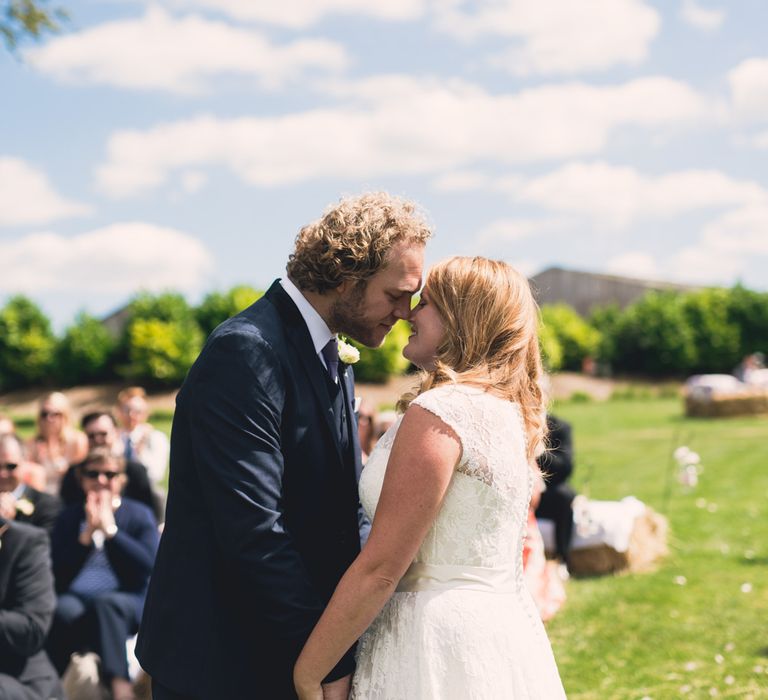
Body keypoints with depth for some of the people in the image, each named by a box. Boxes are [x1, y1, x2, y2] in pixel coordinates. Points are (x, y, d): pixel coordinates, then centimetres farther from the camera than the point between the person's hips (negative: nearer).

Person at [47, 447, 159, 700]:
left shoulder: (139, 515, 13)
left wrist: (110, 529, -8)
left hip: (127, 601, -1)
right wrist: (88, 534, -6)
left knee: (106, 602, -37)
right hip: (76, 597, 1)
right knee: (64, 610, -35)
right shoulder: (69, 517, 18)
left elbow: (148, 566, -3)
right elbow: (59, 574, 6)